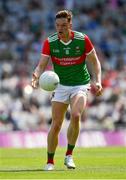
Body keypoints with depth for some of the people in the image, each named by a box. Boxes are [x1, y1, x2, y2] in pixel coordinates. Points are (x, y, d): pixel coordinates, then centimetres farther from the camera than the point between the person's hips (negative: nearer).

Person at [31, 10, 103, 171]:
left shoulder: (82, 39, -10)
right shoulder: (49, 42, -8)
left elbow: (95, 62, 0)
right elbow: (42, 65, -11)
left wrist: (98, 81, -12)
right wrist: (36, 76, -32)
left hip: (80, 85, -1)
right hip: (61, 85, 1)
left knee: (75, 116, -26)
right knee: (56, 124, -4)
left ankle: (69, 155, -9)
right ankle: (50, 161, 12)